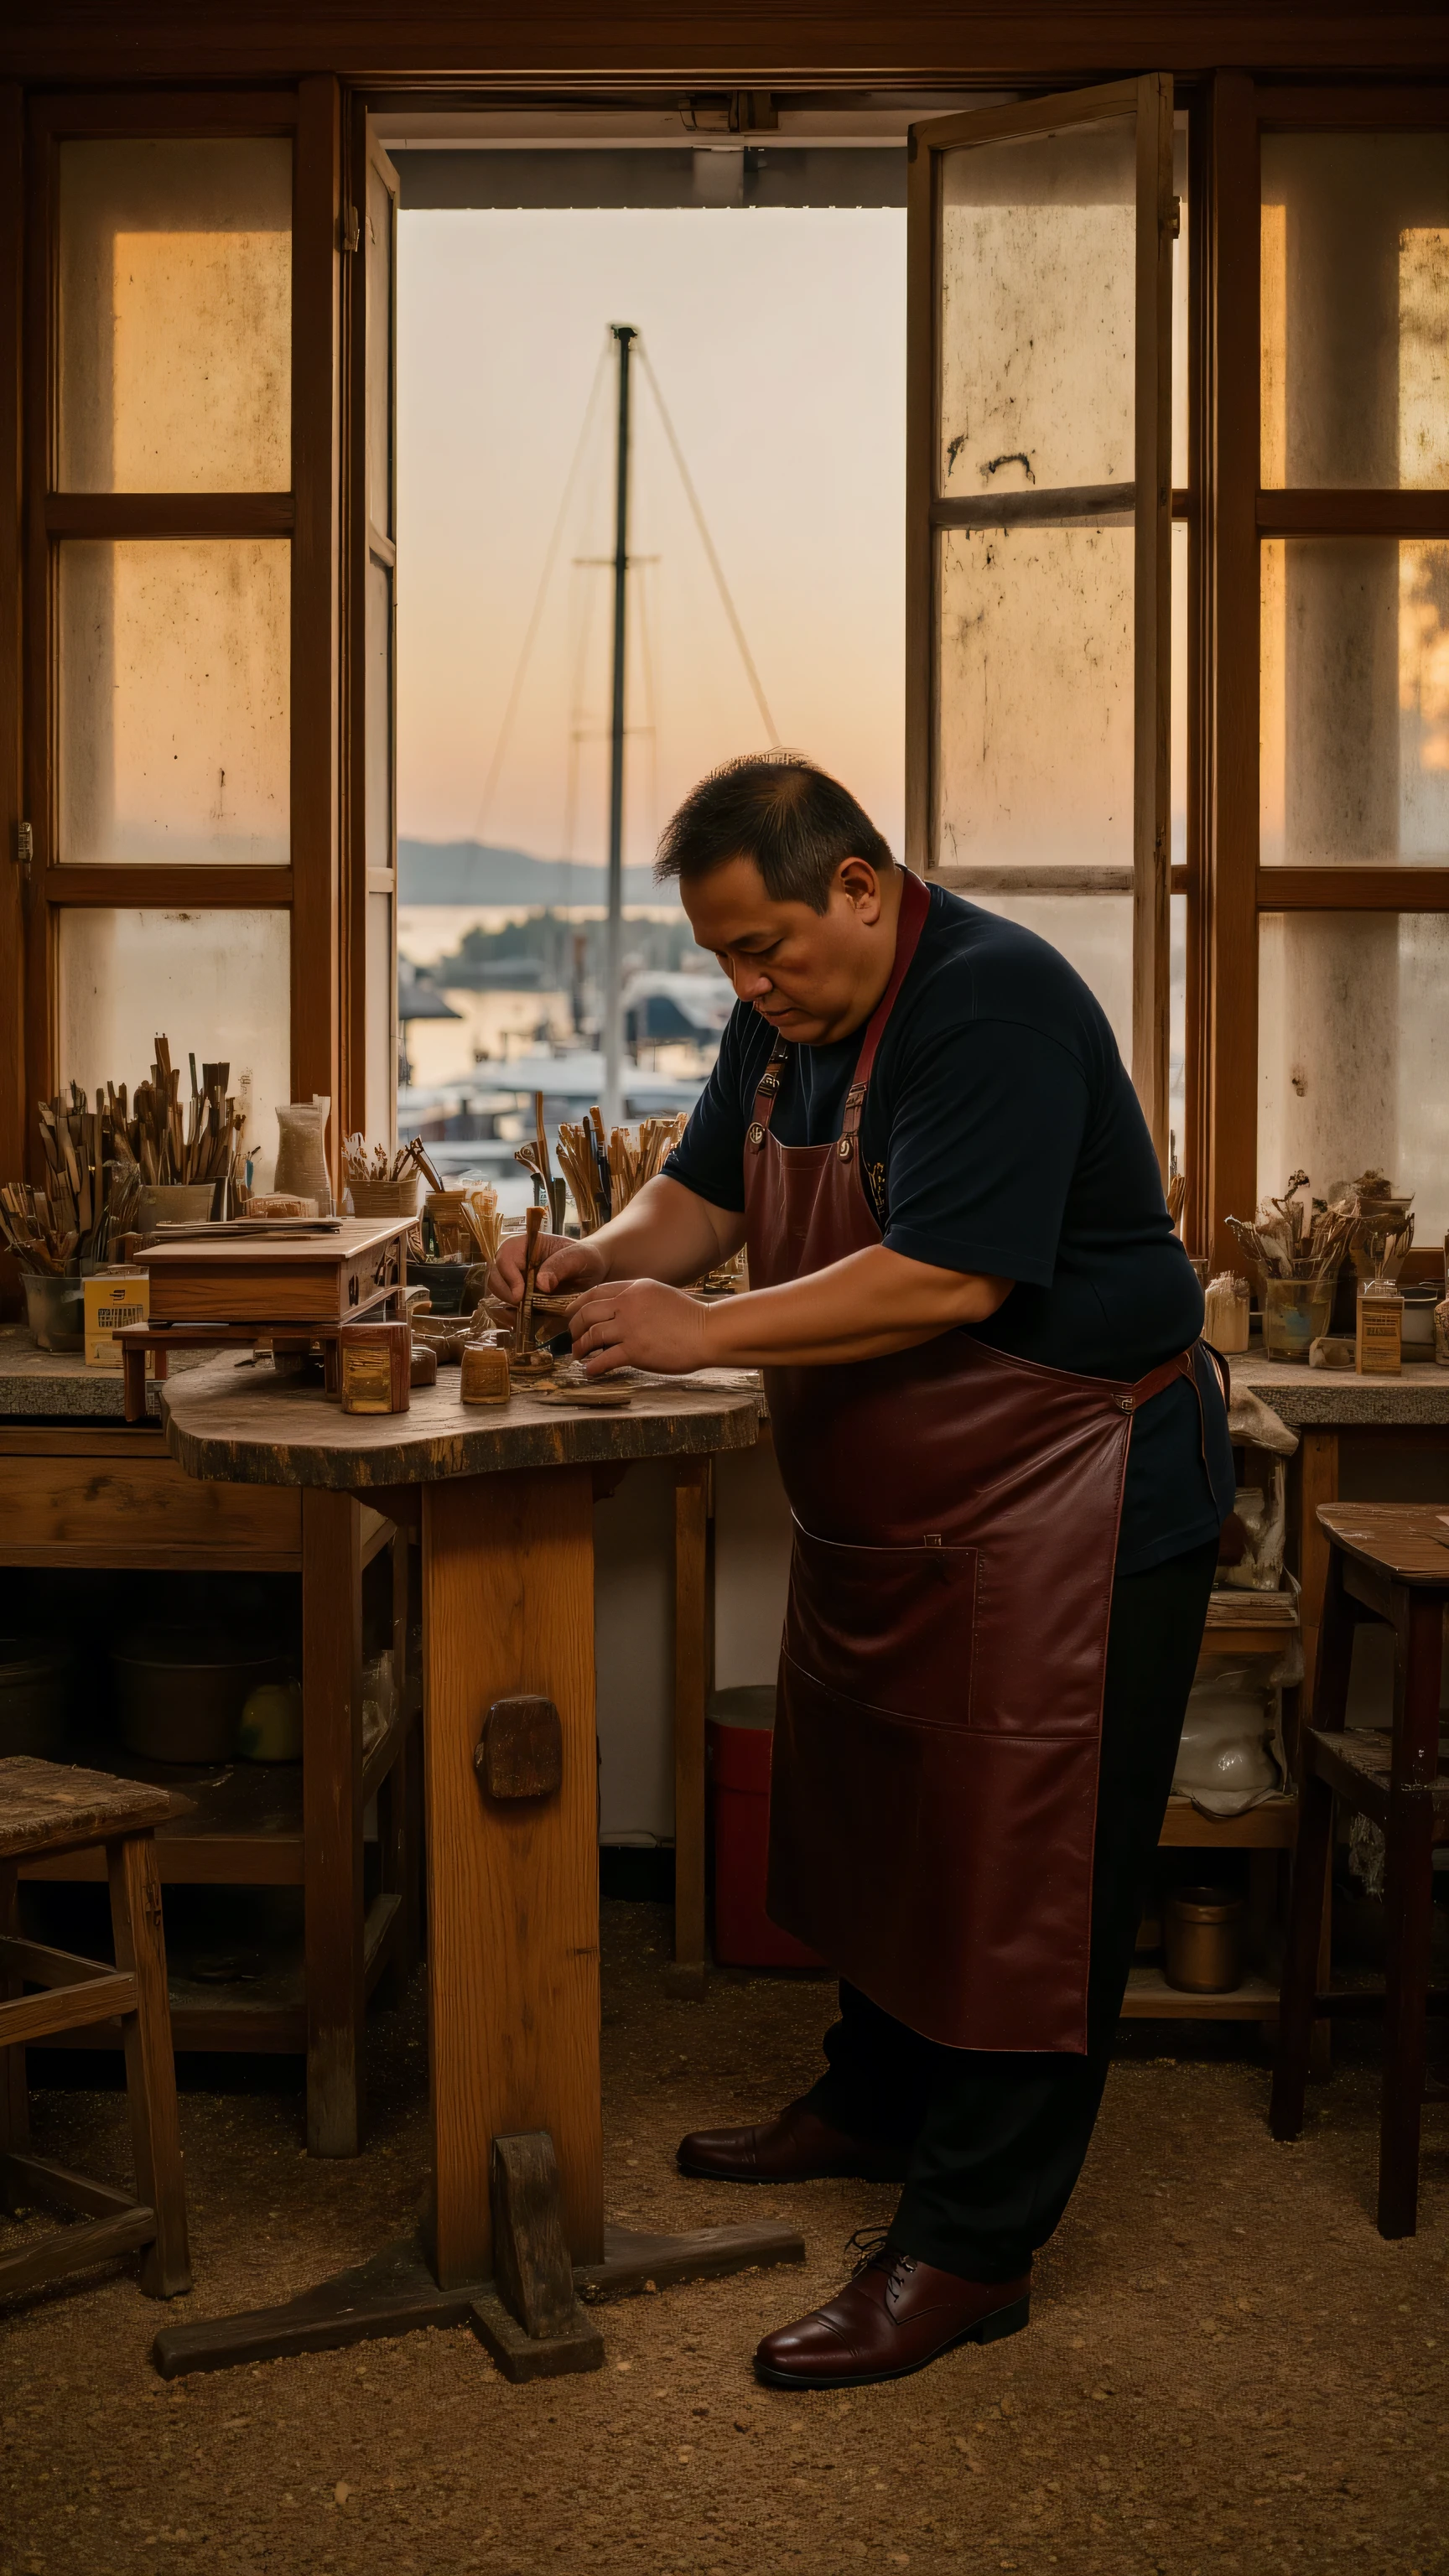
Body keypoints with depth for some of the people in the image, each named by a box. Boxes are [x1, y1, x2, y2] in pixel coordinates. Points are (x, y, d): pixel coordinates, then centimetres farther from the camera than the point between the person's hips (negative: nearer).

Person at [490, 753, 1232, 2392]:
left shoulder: (993, 1002, -22)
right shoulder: (790, 1013, 7)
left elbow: (949, 1279, -30)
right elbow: (706, 1195, 14)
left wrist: (700, 1332, -27)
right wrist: (603, 1258, -7)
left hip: (1066, 1510, -9)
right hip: (882, 1515, 10)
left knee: (1022, 1878, -2)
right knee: (874, 1824, 21)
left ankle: (972, 2251, 5)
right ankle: (874, 2104, 40)